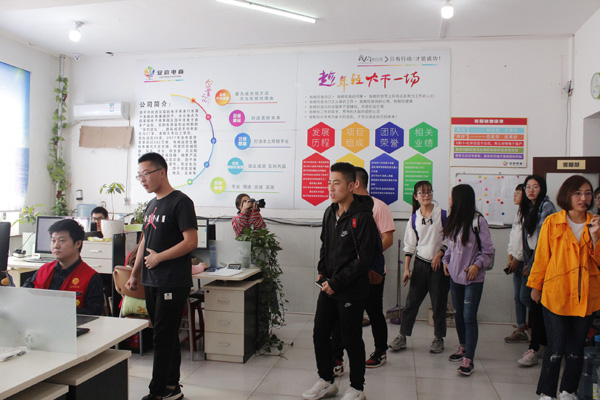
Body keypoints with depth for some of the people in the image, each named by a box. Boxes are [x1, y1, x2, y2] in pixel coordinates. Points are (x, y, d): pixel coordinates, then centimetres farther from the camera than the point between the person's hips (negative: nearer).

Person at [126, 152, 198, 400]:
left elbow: (191, 242, -16)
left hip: (173, 283, -8)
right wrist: (135, 274, 20)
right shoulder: (151, 205, 17)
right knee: (168, 336, 15)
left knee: (163, 338, -3)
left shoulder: (180, 202, -9)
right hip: (152, 282, 8)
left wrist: (159, 257, -12)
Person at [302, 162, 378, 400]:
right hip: (329, 287, 7)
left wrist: (337, 282, -18)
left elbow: (364, 259, -19)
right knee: (320, 334, 14)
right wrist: (322, 271, 6)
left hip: (352, 291, -7)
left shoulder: (363, 218, -17)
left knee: (351, 340, 7)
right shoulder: (330, 213, 7)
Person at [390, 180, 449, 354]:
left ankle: (438, 338, 23)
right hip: (420, 263, 2)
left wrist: (439, 254, -11)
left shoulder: (443, 214, -3)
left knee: (439, 303, 6)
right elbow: (409, 246, 6)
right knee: (411, 301, 3)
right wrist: (406, 269, 2)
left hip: (439, 263, -2)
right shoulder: (414, 219, 4)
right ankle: (402, 337, 12)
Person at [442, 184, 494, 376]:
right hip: (455, 276, 7)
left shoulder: (477, 221, -13)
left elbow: (488, 250, -8)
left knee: (469, 317, -6)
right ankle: (463, 348, 34)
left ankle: (468, 360, 0)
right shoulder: (453, 220, 7)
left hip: (473, 279, -7)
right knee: (458, 315, 16)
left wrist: (477, 265, -19)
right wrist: (446, 260, 6)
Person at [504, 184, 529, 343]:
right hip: (516, 261, 9)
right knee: (517, 297, 10)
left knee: (524, 296, -7)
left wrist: (517, 259, -12)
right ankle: (520, 330, 17)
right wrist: (510, 257, 13)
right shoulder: (518, 213, 16)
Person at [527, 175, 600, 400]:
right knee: (556, 348, -1)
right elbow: (542, 257, 3)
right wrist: (535, 286, 8)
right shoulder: (552, 223, -3)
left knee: (577, 348, 11)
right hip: (556, 294, -3)